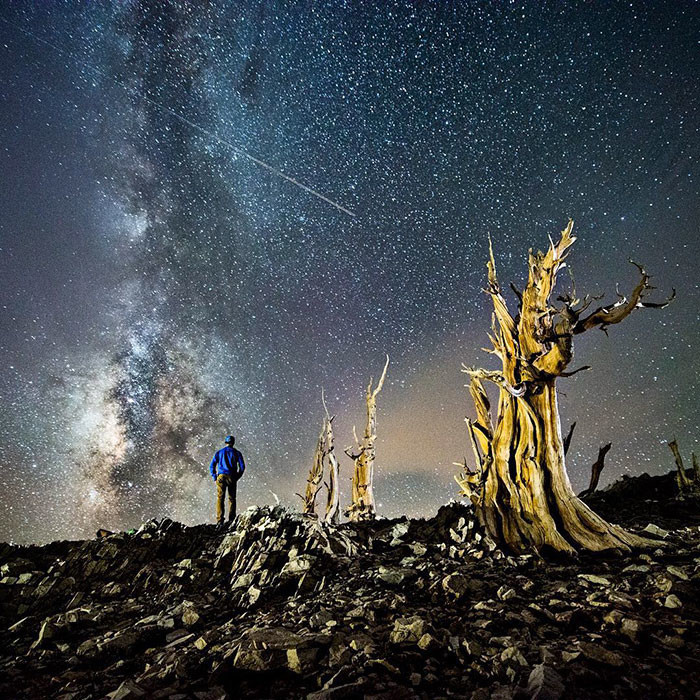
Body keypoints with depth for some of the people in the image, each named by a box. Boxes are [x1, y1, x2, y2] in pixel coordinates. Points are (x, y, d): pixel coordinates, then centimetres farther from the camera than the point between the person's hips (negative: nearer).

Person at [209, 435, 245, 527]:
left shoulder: (219, 452, 10)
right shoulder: (236, 453, 7)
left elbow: (212, 465, 5)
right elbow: (242, 466, 1)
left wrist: (214, 477, 9)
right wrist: (237, 477, 11)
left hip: (221, 477, 0)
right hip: (232, 478, 0)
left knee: (220, 499, -3)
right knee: (232, 499, 9)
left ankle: (220, 521, -14)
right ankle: (231, 521, 7)